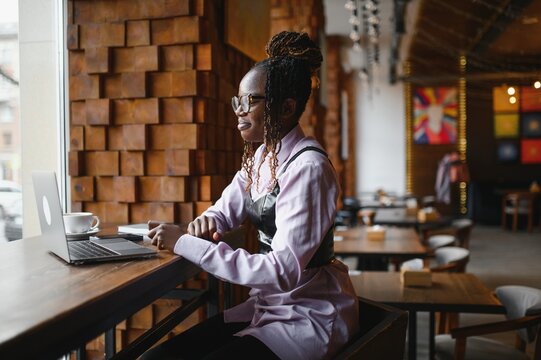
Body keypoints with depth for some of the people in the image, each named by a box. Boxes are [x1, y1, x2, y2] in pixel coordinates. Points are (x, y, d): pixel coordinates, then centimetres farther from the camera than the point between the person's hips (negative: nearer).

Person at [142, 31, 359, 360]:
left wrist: (186, 244, -25)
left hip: (310, 317, -7)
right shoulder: (260, 156, 5)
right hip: (269, 305, 7)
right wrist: (206, 223, -11)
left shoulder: (307, 167, -21)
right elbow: (224, 211, 14)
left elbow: (283, 271, -27)